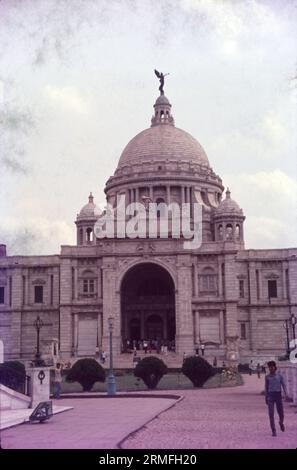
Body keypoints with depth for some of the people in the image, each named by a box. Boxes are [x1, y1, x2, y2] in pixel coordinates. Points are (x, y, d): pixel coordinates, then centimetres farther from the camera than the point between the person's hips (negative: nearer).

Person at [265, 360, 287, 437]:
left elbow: (283, 385, 2)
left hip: (278, 395, 0)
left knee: (281, 413, 6)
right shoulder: (267, 377, 6)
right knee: (271, 414, -9)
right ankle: (273, 431, -3)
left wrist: (286, 394, -14)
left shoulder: (279, 375, 4)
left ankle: (281, 422, 41)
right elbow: (266, 387, 12)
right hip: (270, 395, 0)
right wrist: (266, 398, 11)